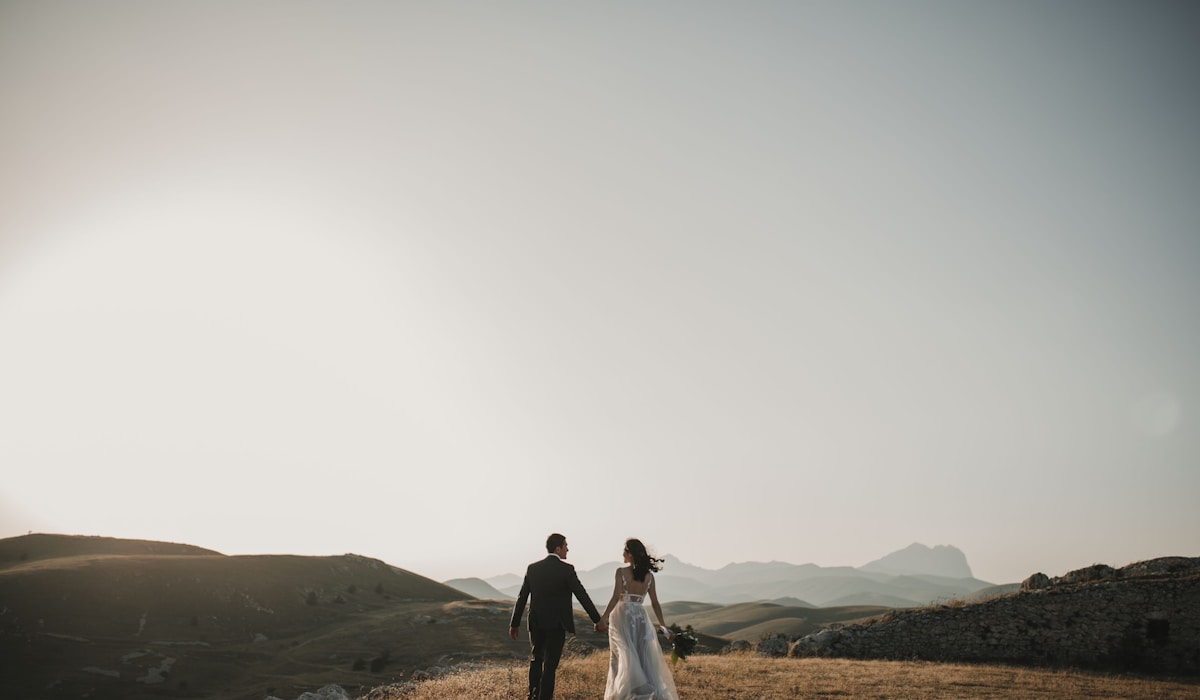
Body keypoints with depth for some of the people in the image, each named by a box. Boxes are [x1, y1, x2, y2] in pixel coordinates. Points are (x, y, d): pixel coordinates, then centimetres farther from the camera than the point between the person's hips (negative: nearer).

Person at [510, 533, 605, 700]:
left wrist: (514, 623, 11)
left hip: (536, 623, 4)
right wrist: (597, 620, -3)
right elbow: (582, 596, -10)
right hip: (557, 624, -4)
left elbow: (521, 598, 3)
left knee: (536, 658, 23)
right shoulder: (566, 569, -12)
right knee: (550, 664, 4)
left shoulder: (532, 568, 0)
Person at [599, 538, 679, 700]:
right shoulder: (649, 576, 4)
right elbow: (655, 603, 5)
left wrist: (604, 617, -11)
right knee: (647, 658, 8)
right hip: (640, 618, 3)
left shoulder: (621, 571, -7)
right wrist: (663, 626, 11)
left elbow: (615, 597, -15)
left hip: (622, 616, -3)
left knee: (624, 657, 3)